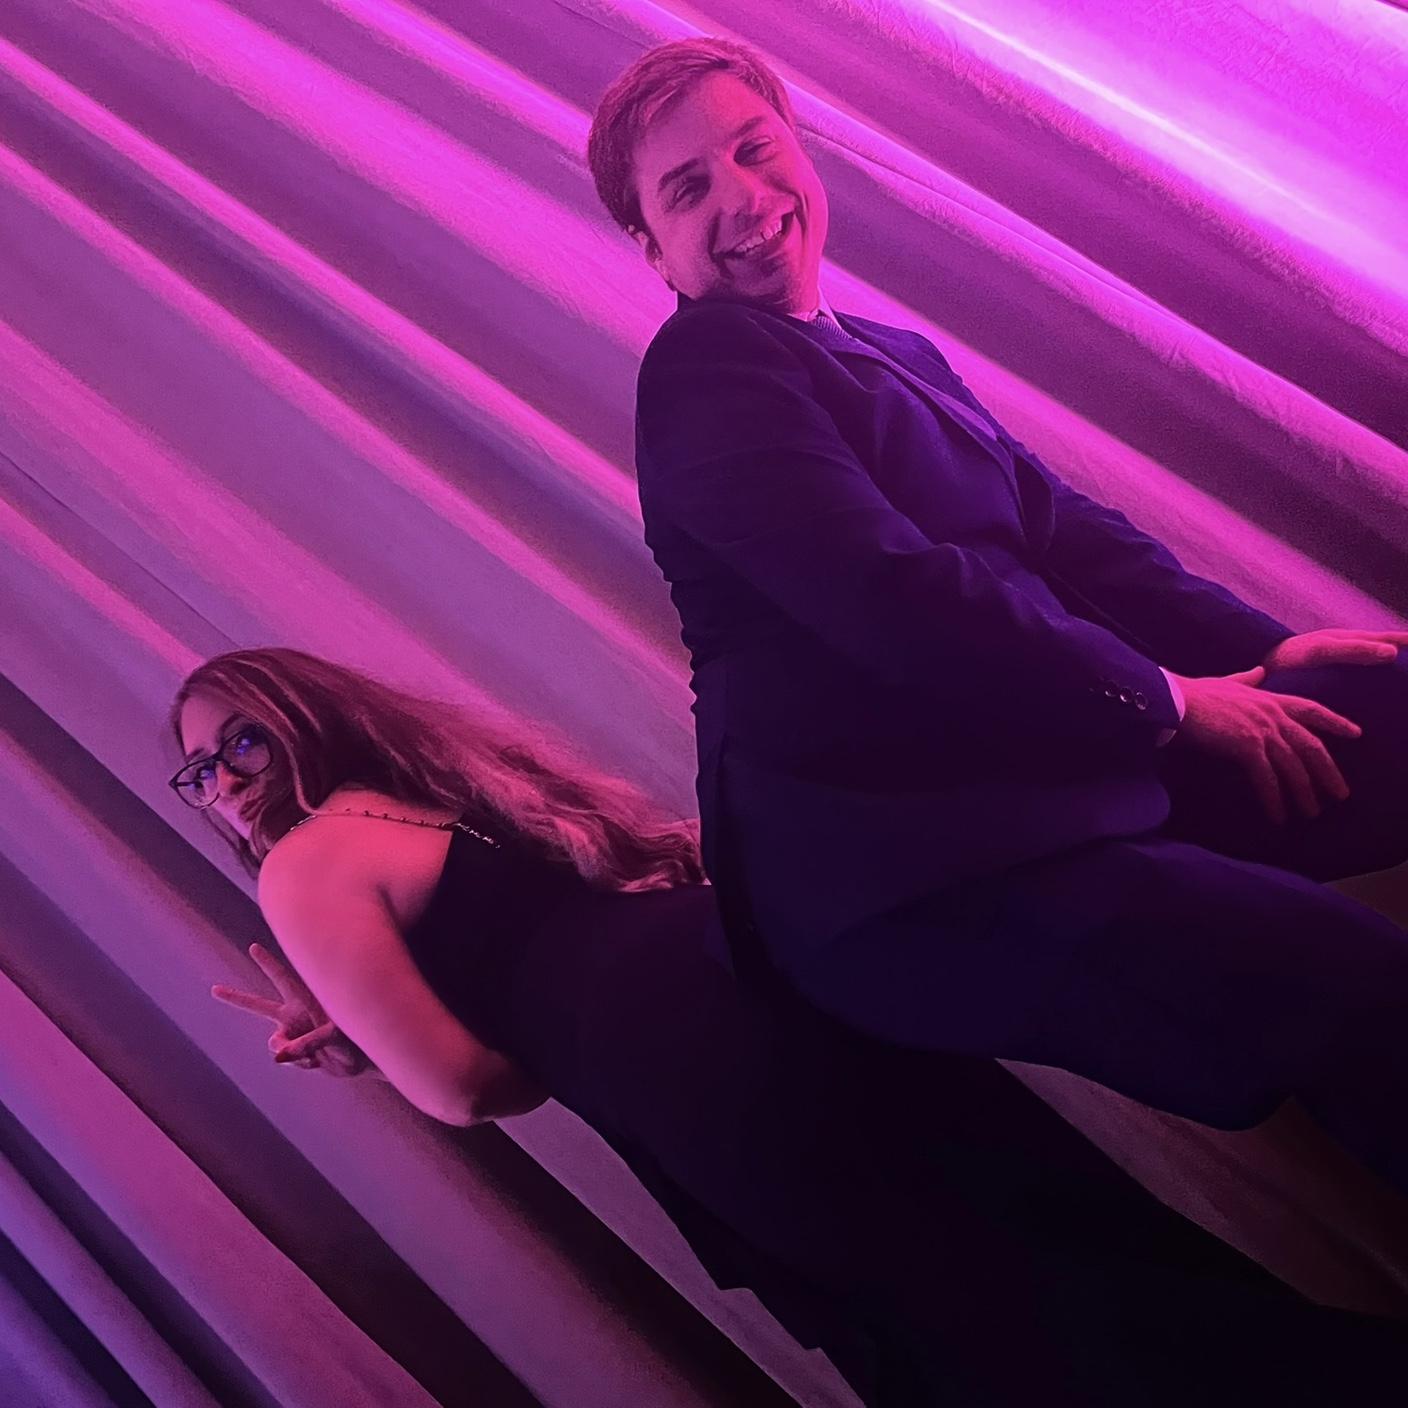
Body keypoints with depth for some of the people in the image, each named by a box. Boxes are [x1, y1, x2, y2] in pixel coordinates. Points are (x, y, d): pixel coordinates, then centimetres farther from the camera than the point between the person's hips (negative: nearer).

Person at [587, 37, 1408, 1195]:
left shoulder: (902, 357, 23)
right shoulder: (705, 367, -5)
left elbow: (1067, 531, 17)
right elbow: (887, 594, -16)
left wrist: (1267, 650, 3)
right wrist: (1164, 700, -11)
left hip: (1046, 768, 9)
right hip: (902, 874, -9)